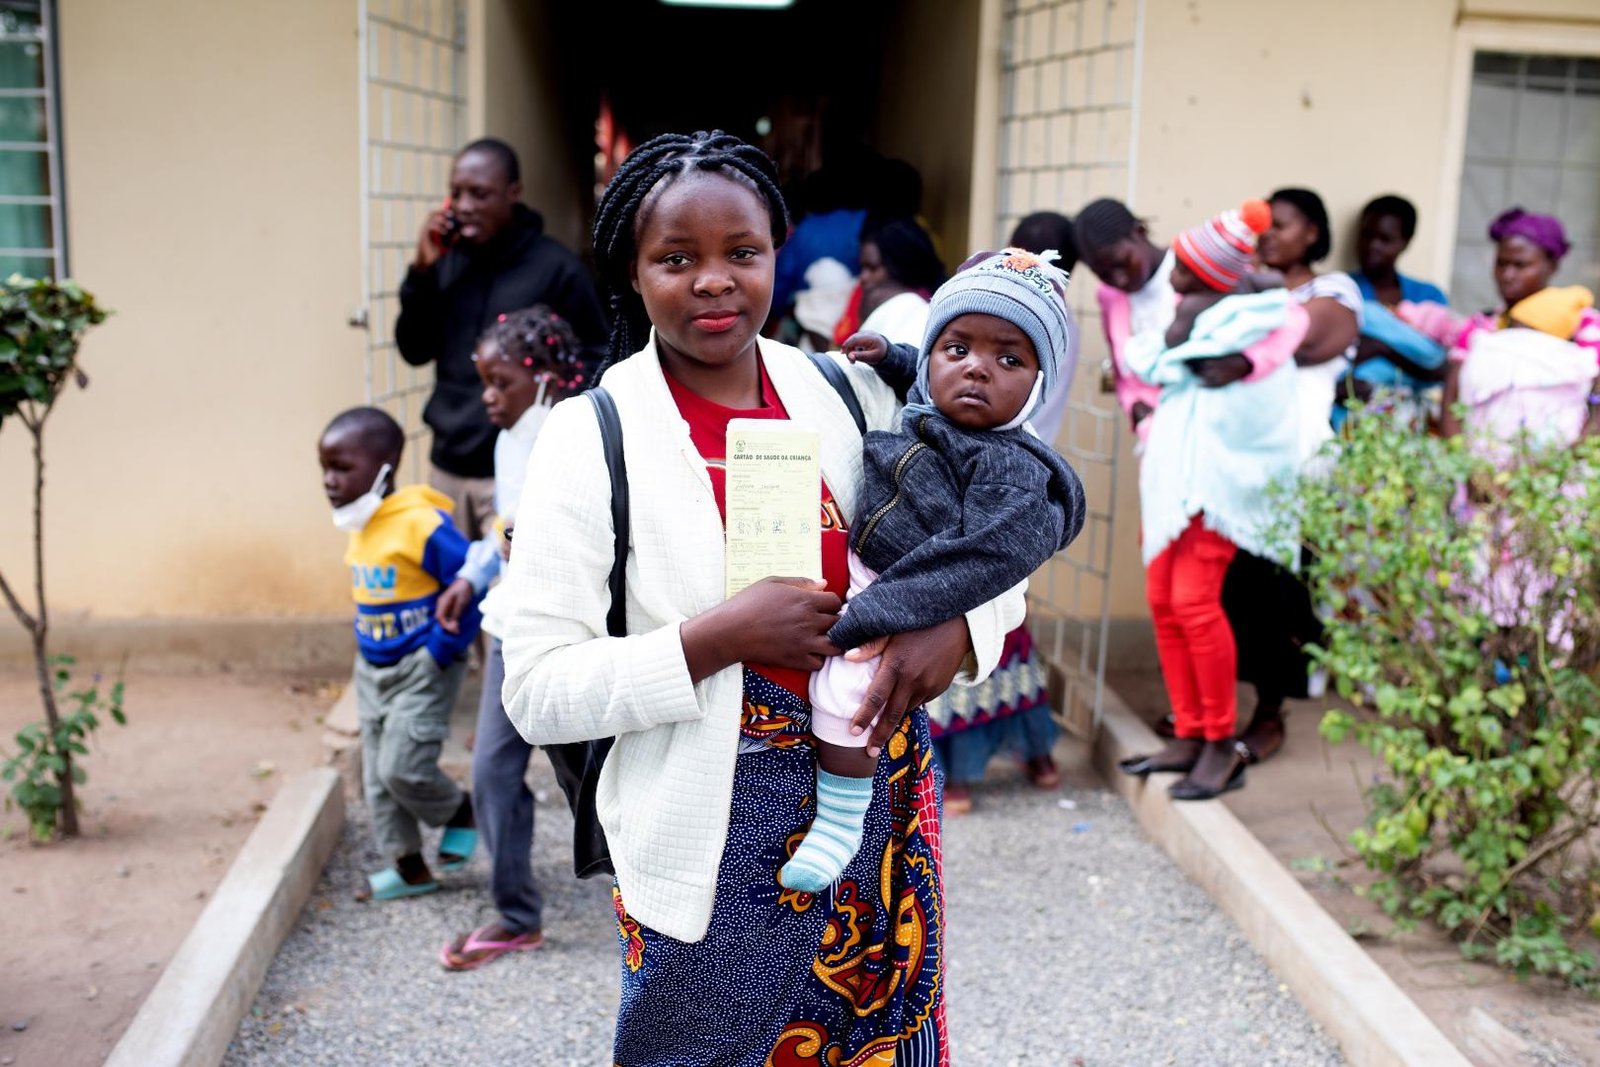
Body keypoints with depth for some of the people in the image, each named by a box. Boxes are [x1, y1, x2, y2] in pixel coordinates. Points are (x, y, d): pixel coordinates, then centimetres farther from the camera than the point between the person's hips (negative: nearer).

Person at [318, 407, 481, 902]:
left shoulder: (421, 523, -23)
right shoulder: (359, 526, 4)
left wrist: (440, 651, -19)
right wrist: (366, 641, 12)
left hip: (422, 669, -9)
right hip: (372, 670, 9)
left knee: (403, 768, -12)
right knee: (378, 775, 12)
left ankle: (461, 811, 19)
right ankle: (408, 866, 25)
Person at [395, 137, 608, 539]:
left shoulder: (556, 268, -7)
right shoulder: (448, 262, 7)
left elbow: (594, 365, -4)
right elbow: (415, 351, 7)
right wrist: (423, 271, -6)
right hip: (447, 467, 5)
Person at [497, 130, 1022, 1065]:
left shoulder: (851, 393, 0)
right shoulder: (591, 438, -11)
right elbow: (539, 691, -13)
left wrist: (956, 621, -11)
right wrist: (721, 638, -24)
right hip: (714, 839, -3)